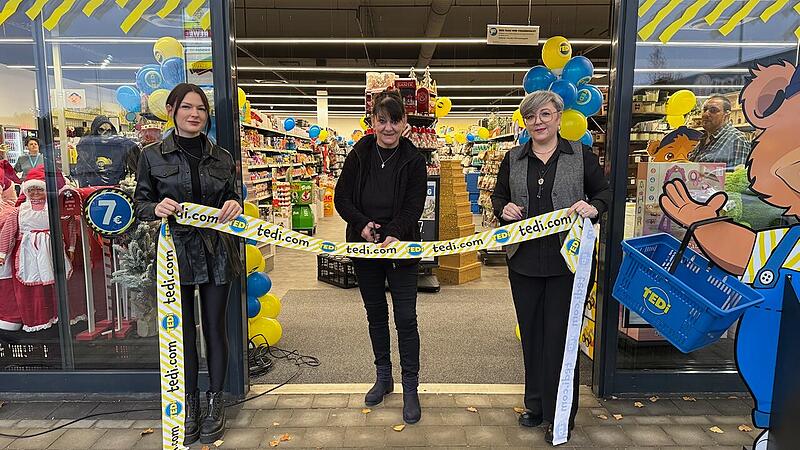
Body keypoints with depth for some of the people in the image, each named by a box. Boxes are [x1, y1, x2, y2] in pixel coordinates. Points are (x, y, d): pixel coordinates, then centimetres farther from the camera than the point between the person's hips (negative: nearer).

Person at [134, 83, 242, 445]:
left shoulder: (222, 157, 7)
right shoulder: (152, 155, 2)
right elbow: (140, 204, 5)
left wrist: (234, 205, -9)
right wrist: (157, 207, -17)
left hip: (216, 252, 1)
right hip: (175, 251, -1)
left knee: (215, 328, 8)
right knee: (183, 330, 8)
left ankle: (215, 402, 25)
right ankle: (190, 404, 26)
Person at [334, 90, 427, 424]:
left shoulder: (413, 159, -5)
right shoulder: (359, 155, 0)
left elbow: (414, 206, -10)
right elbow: (341, 198, 1)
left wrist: (395, 233, -28)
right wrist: (362, 223, -16)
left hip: (401, 248, -2)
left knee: (406, 318, -2)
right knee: (375, 313, 15)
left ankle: (410, 388, 13)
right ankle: (383, 377, 32)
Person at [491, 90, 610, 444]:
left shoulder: (580, 154, 2)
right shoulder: (513, 159, 9)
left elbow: (603, 191, 8)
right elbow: (498, 195, 17)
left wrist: (593, 207, -14)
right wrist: (503, 208, -5)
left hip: (566, 259, -3)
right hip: (524, 260, 3)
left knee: (559, 335, 2)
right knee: (531, 333, 12)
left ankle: (560, 414, 18)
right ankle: (535, 404, 29)